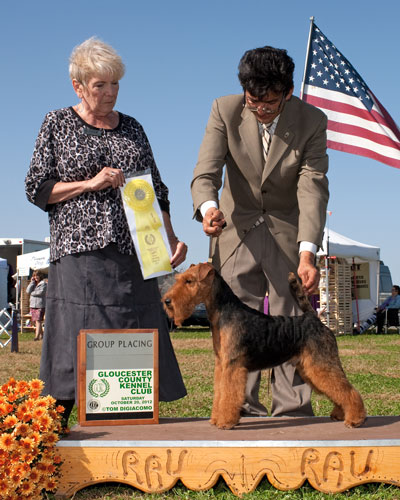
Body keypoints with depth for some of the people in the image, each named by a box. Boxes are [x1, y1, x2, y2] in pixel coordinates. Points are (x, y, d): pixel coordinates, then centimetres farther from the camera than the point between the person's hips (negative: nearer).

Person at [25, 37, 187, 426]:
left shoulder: (132, 128, 16)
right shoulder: (58, 124, 7)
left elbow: (155, 191, 17)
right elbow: (36, 189, 3)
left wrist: (171, 238, 3)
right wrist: (90, 183, -9)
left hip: (131, 254, 3)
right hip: (78, 253, -3)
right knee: (77, 348, -9)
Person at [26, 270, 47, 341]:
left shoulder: (43, 284, -1)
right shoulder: (33, 284, 17)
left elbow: (41, 292, -14)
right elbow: (28, 291, 2)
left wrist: (32, 293, -1)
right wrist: (32, 282, -1)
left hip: (40, 305, -6)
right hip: (32, 305, 7)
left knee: (38, 320, -11)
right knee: (34, 321, 8)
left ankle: (37, 336, -12)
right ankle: (41, 334, 21)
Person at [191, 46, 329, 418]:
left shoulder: (311, 122, -14)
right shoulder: (225, 111, -11)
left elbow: (313, 189, -20)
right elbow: (205, 171, -18)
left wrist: (307, 252, -32)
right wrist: (208, 207, -42)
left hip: (289, 234, -1)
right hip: (237, 230, 1)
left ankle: (293, 410, 7)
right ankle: (242, 409, 9)